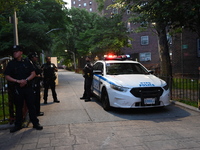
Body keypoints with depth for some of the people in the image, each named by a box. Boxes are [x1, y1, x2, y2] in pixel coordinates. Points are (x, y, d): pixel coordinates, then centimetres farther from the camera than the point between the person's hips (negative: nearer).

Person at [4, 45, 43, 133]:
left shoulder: (27, 62, 5)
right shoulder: (11, 64, 3)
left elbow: (33, 73, 3)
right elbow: (7, 76, -1)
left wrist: (26, 80, -14)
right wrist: (17, 81, -15)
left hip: (28, 87, 0)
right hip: (17, 88, 0)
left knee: (31, 106, 4)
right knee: (18, 107, 9)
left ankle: (35, 123, 13)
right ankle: (18, 125, 21)